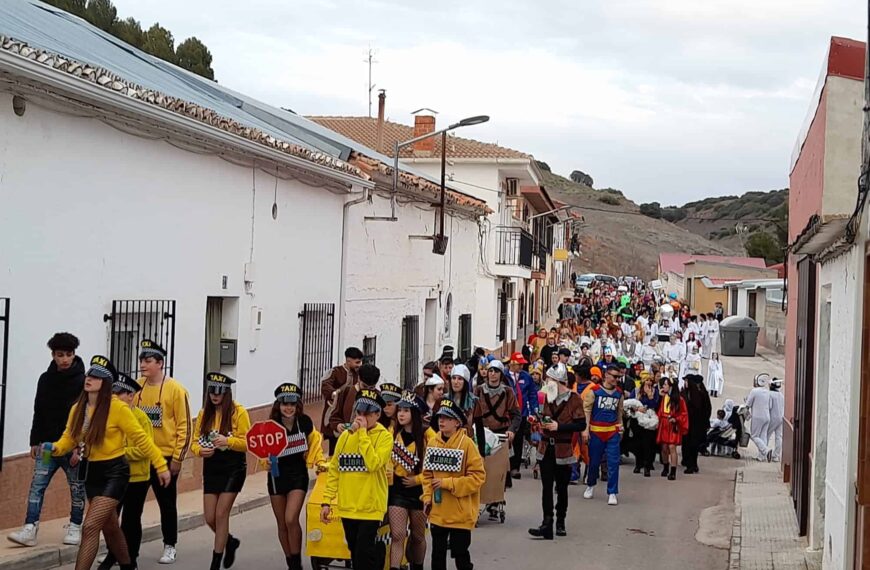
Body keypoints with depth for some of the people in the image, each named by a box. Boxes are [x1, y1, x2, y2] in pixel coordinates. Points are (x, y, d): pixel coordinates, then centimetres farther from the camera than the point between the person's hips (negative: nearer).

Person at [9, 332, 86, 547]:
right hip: (48, 444, 4)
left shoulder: (83, 381, -7)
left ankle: (75, 528, 19)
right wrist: (35, 441, 9)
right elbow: (39, 412, 13)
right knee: (37, 485, -4)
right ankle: (30, 529, -6)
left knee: (77, 487, 6)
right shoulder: (46, 379, 9)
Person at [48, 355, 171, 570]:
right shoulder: (77, 409, 1)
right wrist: (54, 448, -18)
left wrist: (161, 465, -11)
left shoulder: (118, 408, -17)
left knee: (90, 527, -17)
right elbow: (69, 438, 5)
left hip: (114, 472, -7)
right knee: (109, 527, 21)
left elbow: (141, 438, -13)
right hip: (92, 472, 7)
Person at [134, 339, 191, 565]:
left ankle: (170, 546, 22)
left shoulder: (175, 389, -10)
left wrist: (178, 457, -11)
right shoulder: (136, 386, 3)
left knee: (167, 503, 9)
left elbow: (184, 426, -9)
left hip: (165, 457, -4)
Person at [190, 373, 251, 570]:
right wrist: (200, 450, -15)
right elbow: (195, 442, 8)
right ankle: (230, 541, 35)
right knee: (210, 518, 5)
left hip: (233, 469, -5)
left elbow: (247, 443, -11)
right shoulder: (204, 413, 6)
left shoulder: (238, 412, -8)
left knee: (221, 514, -7)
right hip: (211, 469, 5)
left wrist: (227, 441, -28)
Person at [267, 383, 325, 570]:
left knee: (291, 519, -16)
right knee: (282, 524, 10)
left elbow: (315, 441, 9)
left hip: (298, 475, -1)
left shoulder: (305, 422, -10)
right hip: (277, 476, 1)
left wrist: (319, 461, 4)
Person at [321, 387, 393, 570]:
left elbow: (373, 463, -23)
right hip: (347, 507, 5)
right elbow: (334, 470, 10)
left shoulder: (384, 436, -7)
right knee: (355, 553, 14)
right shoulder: (345, 435, 7)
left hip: (370, 507, -5)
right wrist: (327, 501, 6)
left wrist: (362, 433, -18)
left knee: (364, 554, -8)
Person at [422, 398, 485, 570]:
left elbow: (478, 476, -16)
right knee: (438, 552, 15)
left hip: (460, 512, -5)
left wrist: (448, 483, -18)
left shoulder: (466, 443, -14)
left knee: (460, 553, 5)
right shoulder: (432, 442, 1)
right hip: (438, 511, 5)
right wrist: (427, 496, 1)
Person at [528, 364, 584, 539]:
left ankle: (560, 523, 21)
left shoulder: (574, 399, -8)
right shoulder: (548, 397, 10)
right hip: (546, 448, 4)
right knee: (546, 487, -4)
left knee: (562, 487, 8)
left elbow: (581, 425, -11)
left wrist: (559, 426, -19)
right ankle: (547, 524, -8)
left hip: (563, 450, -4)